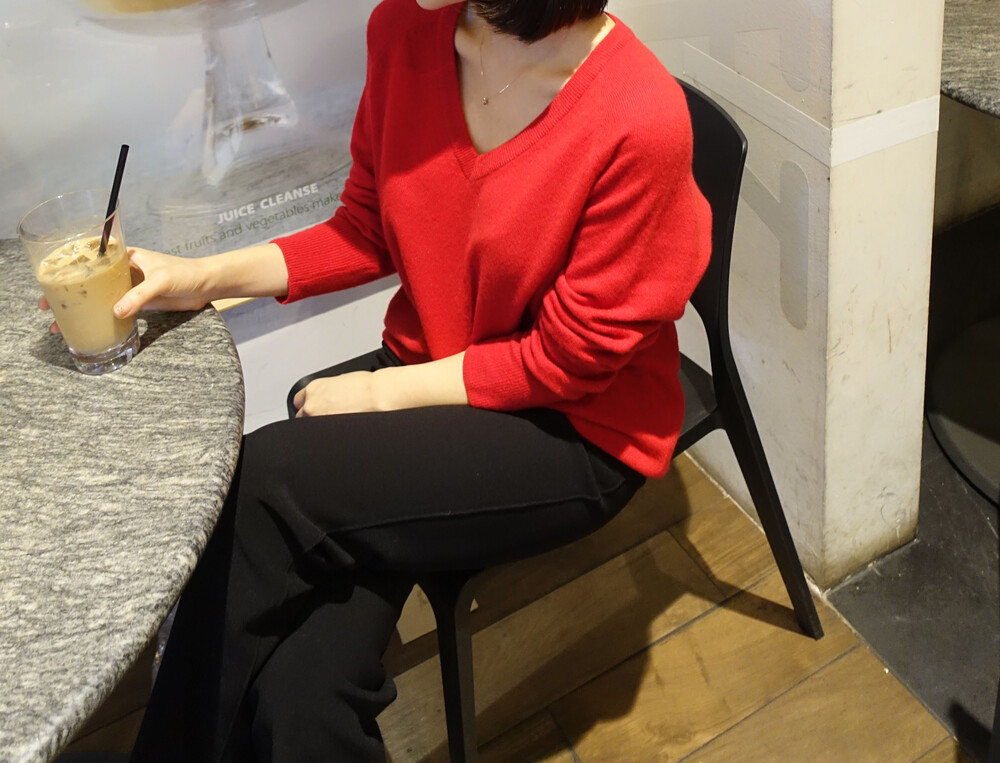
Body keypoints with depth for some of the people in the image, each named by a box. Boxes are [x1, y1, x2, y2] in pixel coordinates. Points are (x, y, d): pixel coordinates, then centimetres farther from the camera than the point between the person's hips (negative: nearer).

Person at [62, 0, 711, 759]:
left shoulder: (640, 119, -23)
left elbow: (568, 359, -14)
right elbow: (369, 230, 7)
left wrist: (383, 391, -12)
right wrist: (205, 277, -4)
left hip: (579, 431, -4)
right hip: (422, 370, 4)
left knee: (262, 485, -22)